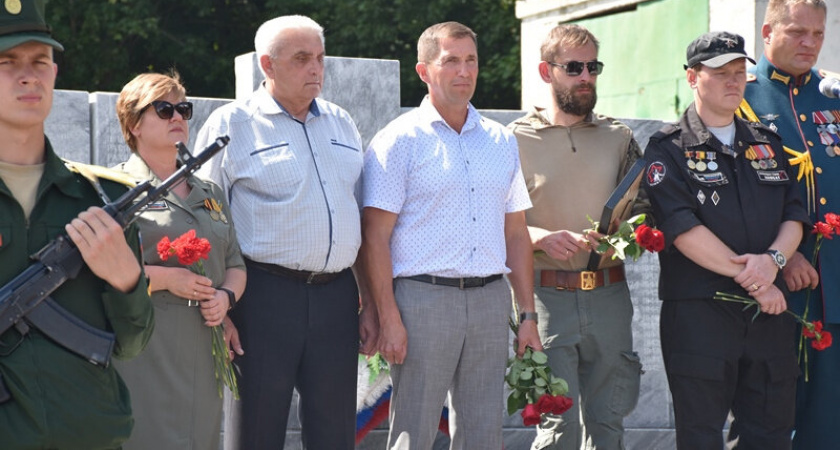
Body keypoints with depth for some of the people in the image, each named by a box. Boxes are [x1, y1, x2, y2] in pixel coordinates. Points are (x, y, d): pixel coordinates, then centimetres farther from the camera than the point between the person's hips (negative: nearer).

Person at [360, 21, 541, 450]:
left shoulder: (501, 141, 14)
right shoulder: (398, 140, -2)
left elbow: (516, 233, 16)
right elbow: (374, 236, -7)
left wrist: (528, 314, 10)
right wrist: (389, 318, -14)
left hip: (490, 298, 5)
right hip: (424, 297, -5)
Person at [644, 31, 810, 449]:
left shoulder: (767, 143, 16)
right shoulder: (669, 148, -1)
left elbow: (794, 214, 9)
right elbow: (683, 229, -12)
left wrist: (773, 259, -13)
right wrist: (750, 278, -14)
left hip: (768, 313, 5)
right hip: (698, 314, -5)